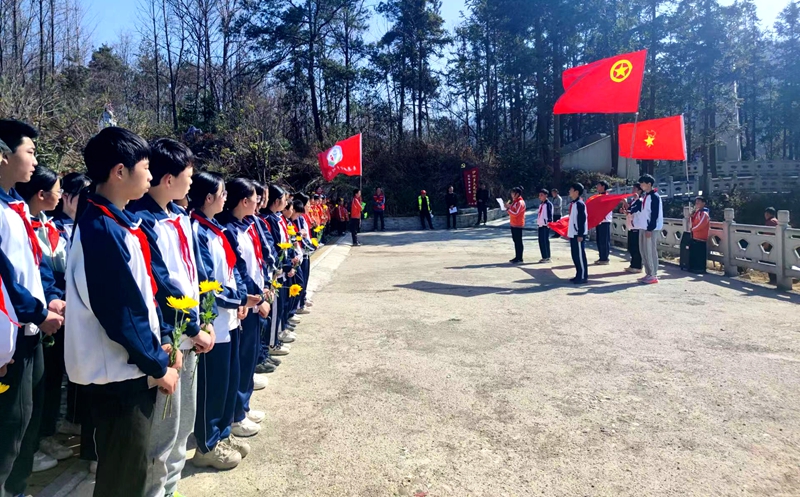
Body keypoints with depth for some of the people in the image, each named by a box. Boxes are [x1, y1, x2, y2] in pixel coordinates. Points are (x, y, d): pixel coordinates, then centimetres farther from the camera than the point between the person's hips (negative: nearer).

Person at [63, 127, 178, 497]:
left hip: (131, 367, 9)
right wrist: (158, 365, -12)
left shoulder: (117, 222, 7)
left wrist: (159, 346, 10)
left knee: (131, 465, 22)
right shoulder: (102, 230, -22)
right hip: (120, 372, -9)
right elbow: (122, 315, -23)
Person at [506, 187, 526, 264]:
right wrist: (508, 206, 5)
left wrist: (508, 208, -19)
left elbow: (516, 214, -22)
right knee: (515, 240, 13)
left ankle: (520, 259, -1)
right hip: (513, 224, 10)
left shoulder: (520, 202, -16)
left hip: (518, 225, -10)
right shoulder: (514, 201, 14)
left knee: (518, 241, -5)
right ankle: (517, 257, 19)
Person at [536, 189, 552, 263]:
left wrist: (549, 223, -19)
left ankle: (546, 257, -2)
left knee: (545, 241, -7)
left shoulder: (548, 204, -9)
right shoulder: (541, 204, 17)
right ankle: (545, 257, 14)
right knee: (541, 241, 8)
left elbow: (550, 215, -14)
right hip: (540, 225, 9)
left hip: (546, 225, -9)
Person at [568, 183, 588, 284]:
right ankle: (579, 275, 20)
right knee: (575, 255, 13)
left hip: (578, 234, -10)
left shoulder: (580, 204, -14)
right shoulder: (573, 203, 15)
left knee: (580, 255, -5)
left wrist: (580, 234, -20)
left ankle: (583, 276, 0)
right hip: (573, 234, 10)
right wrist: (569, 233, 21)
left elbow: (582, 220, -18)